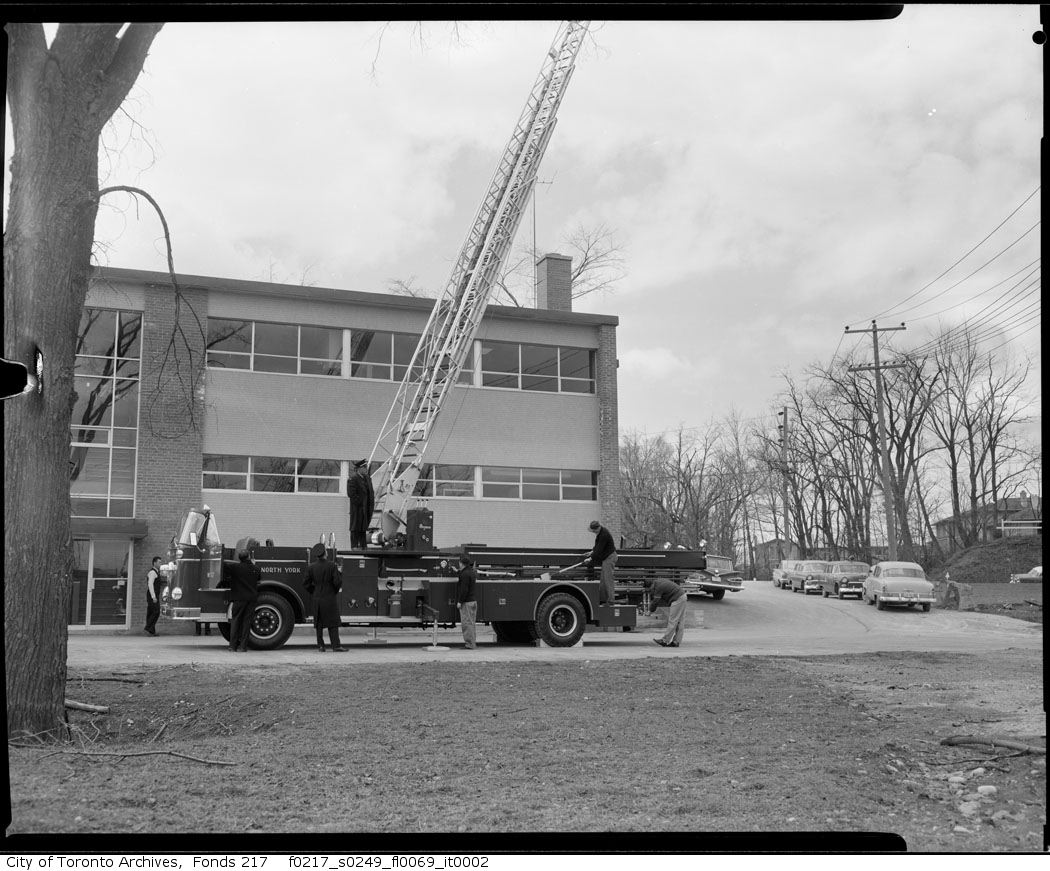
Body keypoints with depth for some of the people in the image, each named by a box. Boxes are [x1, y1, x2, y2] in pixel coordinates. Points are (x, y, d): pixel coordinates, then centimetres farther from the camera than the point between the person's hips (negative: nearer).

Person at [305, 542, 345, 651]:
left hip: (317, 598, 3)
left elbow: (307, 584, 1)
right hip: (330, 598, -3)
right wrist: (336, 590, 6)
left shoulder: (311, 567, -2)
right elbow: (337, 583, -14)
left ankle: (320, 645, 12)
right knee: (333, 623, 0)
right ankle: (336, 645, -3)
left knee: (319, 623, 11)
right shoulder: (332, 566, -13)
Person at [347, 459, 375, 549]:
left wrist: (372, 504, 7)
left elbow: (371, 492, 19)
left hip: (367, 508, 7)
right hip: (357, 508, -7)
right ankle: (354, 546, 2)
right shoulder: (352, 479, -10)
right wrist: (360, 502, -18)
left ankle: (362, 545, 16)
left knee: (363, 527, 11)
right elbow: (351, 494, -17)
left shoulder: (367, 478, 15)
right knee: (355, 527, -1)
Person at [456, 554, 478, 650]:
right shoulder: (472, 572, 11)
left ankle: (470, 644, -6)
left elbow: (464, 589, -21)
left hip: (466, 602, -9)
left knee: (467, 623, -6)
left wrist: (460, 601, -17)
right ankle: (473, 642, 20)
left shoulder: (465, 574, -17)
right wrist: (458, 571, 32)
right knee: (471, 623, 15)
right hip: (473, 600, 10)